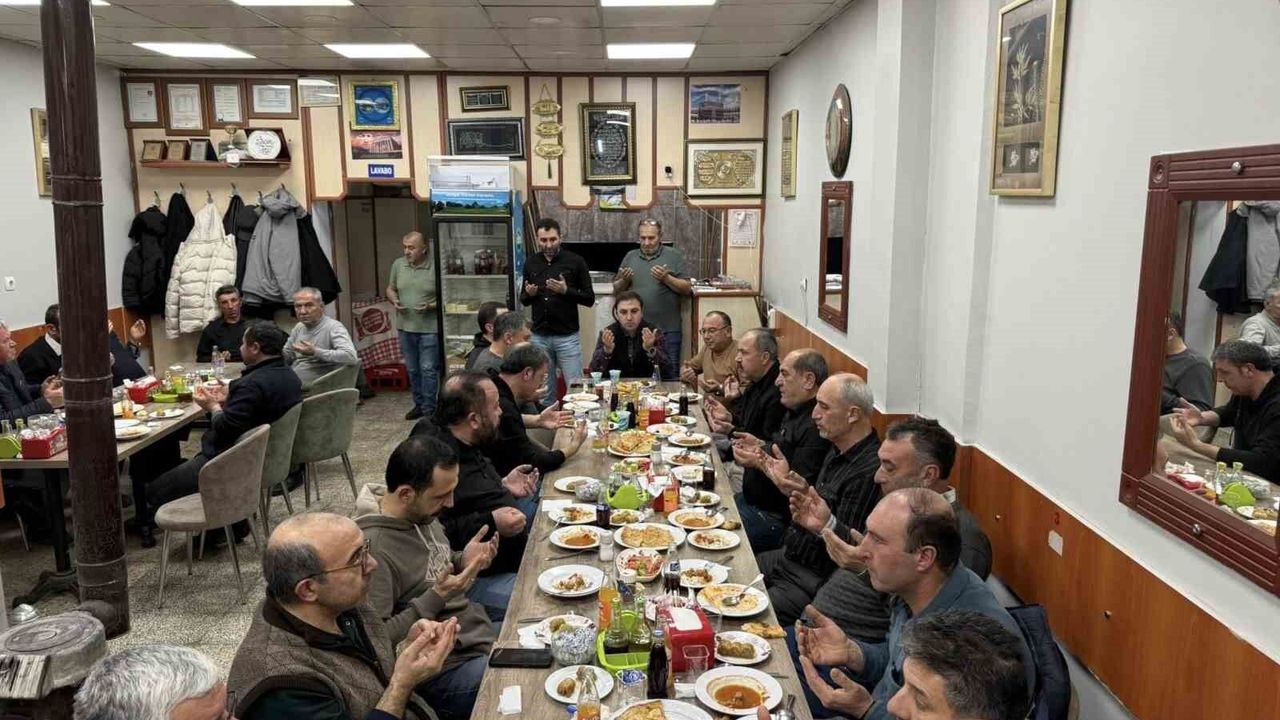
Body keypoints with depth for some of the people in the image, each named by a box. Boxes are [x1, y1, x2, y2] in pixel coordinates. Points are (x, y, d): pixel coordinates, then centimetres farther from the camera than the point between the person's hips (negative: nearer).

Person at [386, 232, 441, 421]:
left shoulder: (435, 267, -11)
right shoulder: (398, 264, 4)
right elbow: (390, 289, 16)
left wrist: (431, 306, -22)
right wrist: (394, 300, -4)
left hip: (429, 328, -5)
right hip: (405, 326, 5)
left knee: (428, 369, -2)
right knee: (412, 369, 15)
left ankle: (428, 409, 7)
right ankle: (419, 404, 28)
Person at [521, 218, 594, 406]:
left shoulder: (575, 261, -3)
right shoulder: (530, 263, 7)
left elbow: (589, 299, -2)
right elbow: (523, 300, 17)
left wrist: (566, 290, -18)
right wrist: (529, 294, -6)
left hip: (567, 336, -3)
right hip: (539, 337, 3)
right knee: (544, 393, 7)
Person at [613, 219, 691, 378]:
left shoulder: (674, 256, 4)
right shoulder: (630, 257, 13)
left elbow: (687, 289, -1)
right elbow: (616, 290, 16)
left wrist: (666, 278, -16)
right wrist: (624, 280, -5)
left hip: (667, 331, -2)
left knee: (668, 377, 2)